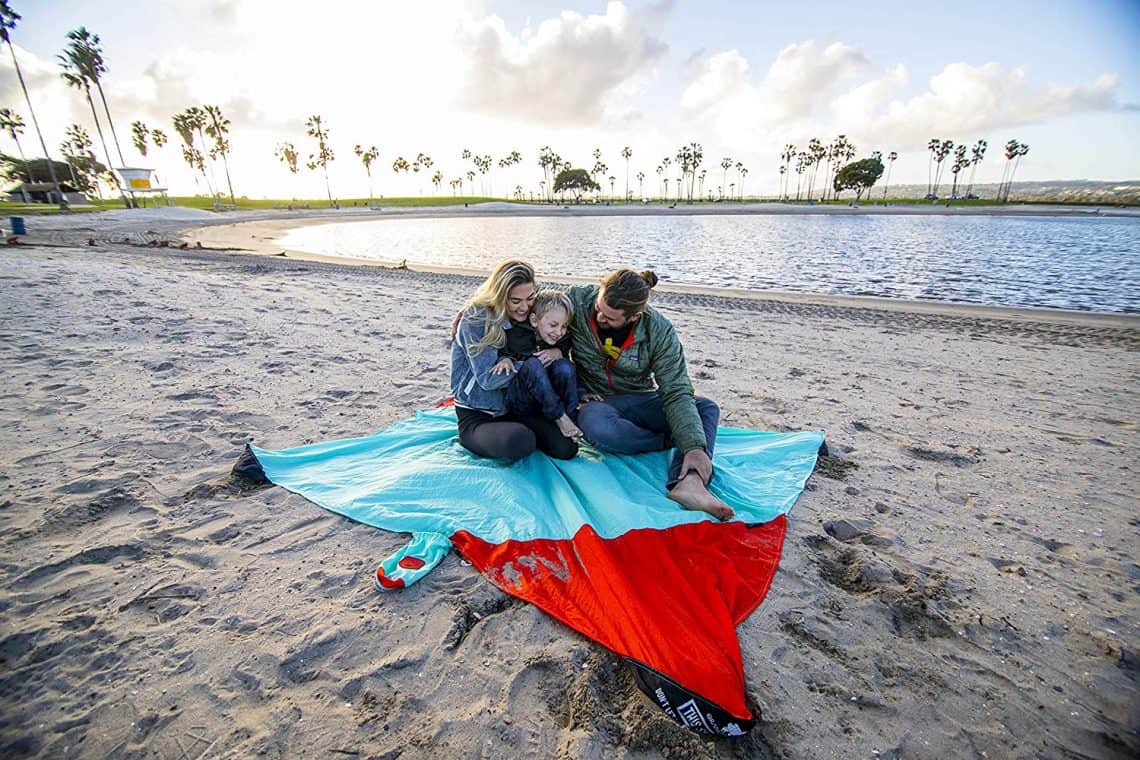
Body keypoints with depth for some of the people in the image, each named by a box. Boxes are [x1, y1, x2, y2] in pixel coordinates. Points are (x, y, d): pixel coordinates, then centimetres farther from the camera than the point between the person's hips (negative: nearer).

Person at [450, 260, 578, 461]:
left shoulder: (525, 316, 2)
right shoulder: (475, 319, -17)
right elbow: (487, 379, -21)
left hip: (515, 408, 5)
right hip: (476, 416, -4)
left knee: (567, 447, -14)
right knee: (520, 443, -35)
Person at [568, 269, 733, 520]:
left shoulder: (660, 331, -15)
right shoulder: (577, 300, -15)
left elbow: (676, 392, -18)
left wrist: (695, 446, -32)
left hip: (640, 400, 2)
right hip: (595, 400, -2)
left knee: (707, 407, -17)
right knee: (600, 429, -38)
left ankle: (687, 481, -41)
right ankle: (672, 441, -15)